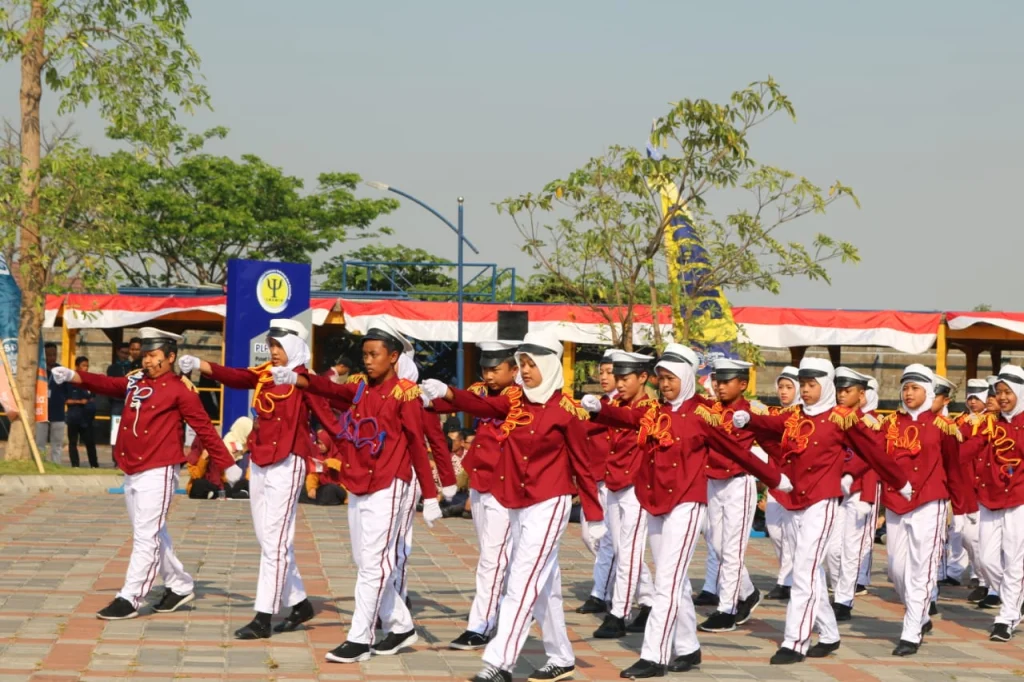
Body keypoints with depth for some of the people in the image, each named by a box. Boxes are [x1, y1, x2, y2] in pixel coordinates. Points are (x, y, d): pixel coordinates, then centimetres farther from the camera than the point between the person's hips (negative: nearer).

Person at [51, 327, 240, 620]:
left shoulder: (180, 390, -6)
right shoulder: (135, 382, 13)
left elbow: (204, 429, -5)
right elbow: (105, 384, 1)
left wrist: (228, 465, -3)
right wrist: (72, 375, -16)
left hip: (157, 473, -8)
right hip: (131, 472, 8)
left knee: (146, 536, -6)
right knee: (153, 534, 16)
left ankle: (130, 599, -5)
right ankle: (180, 587, 29)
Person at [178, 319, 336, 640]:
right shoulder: (263, 374, 10)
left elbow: (327, 415, -15)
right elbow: (233, 376, -4)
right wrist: (198, 365, -18)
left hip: (286, 464, -8)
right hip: (258, 461, 8)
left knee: (274, 540, -8)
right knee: (268, 538, 14)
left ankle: (263, 617, -7)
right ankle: (299, 603, 26)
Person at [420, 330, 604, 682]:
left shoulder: (566, 410, -9)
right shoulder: (514, 400, 6)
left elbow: (582, 465, -6)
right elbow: (481, 405, -12)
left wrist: (594, 517, -3)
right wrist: (447, 393, -31)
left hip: (548, 504, -7)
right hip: (516, 505, 7)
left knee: (522, 581, -12)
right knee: (544, 583, 14)